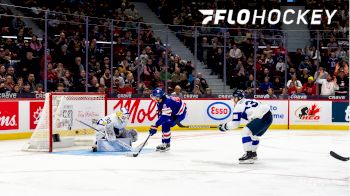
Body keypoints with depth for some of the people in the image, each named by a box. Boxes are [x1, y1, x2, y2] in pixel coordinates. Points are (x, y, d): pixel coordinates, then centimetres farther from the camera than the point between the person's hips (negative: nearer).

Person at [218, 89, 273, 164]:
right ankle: (253, 153, 40)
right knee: (254, 134, 28)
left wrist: (224, 126, 15)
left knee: (245, 132, -9)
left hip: (262, 118, -9)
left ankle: (249, 156, -17)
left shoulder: (239, 105, 3)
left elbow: (234, 124, 1)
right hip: (269, 116, 9)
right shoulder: (249, 101, 27)